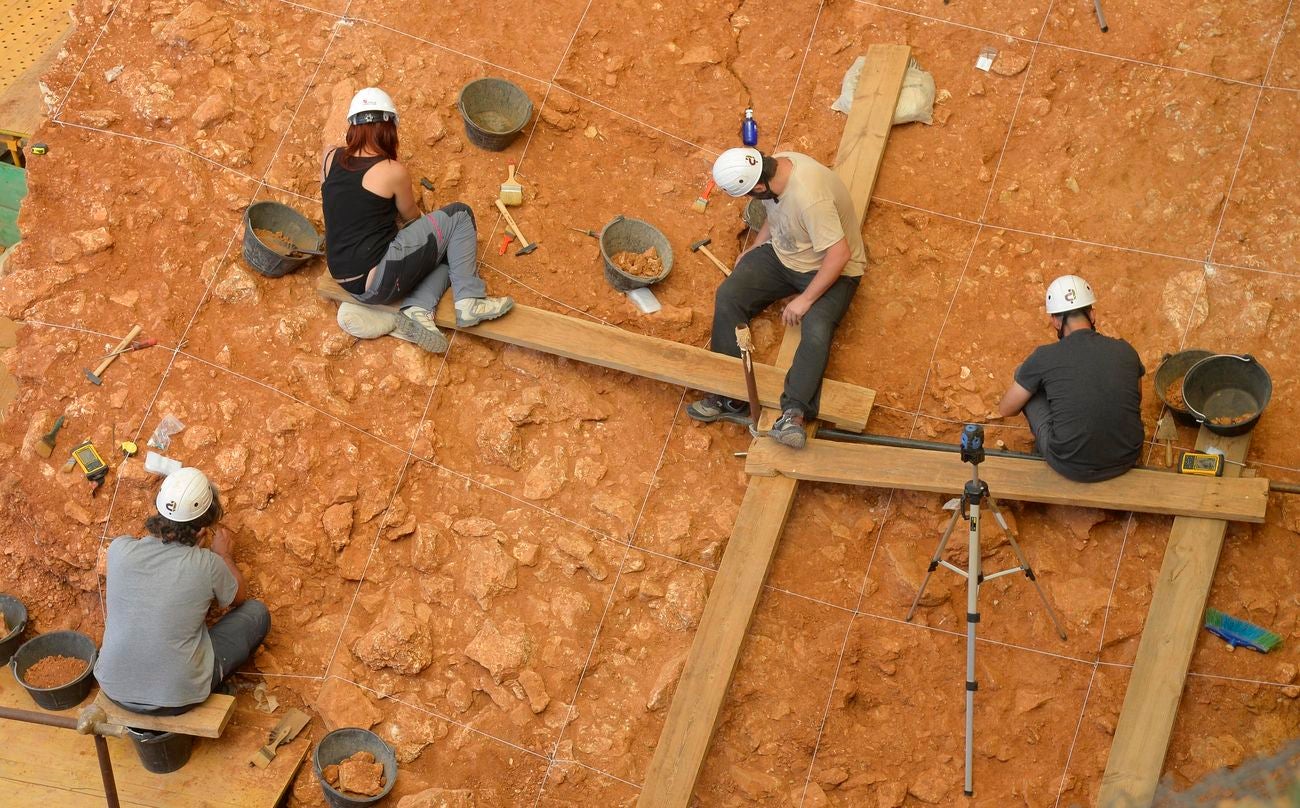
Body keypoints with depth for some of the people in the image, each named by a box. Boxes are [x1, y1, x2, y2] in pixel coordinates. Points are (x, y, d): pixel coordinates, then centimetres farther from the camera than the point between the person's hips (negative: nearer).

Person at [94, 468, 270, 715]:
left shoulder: (119, 549, -13)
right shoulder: (207, 565, -20)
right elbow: (239, 597, 6)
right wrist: (225, 556, 24)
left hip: (115, 689, 4)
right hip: (178, 698, -4)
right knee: (257, 612, 11)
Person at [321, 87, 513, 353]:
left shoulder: (329, 157, 4)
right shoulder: (393, 172, -10)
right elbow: (412, 217, 10)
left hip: (350, 284, 7)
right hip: (378, 279, -7)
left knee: (447, 249, 22)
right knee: (459, 215, 5)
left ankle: (417, 309, -3)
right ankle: (469, 301, -1)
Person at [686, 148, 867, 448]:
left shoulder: (810, 199, -37)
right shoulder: (776, 163, -12)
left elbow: (839, 255, -33)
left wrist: (805, 300, -25)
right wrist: (755, 248, 6)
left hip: (829, 269, -7)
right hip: (781, 253, 7)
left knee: (816, 330, -33)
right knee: (728, 296, -12)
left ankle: (793, 413, -38)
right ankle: (729, 397, -12)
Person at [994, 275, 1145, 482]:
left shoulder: (1045, 357, -10)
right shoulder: (1125, 351, -1)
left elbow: (1005, 410, 4)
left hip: (1072, 467, -3)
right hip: (1126, 461, 3)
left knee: (1026, 377, 13)